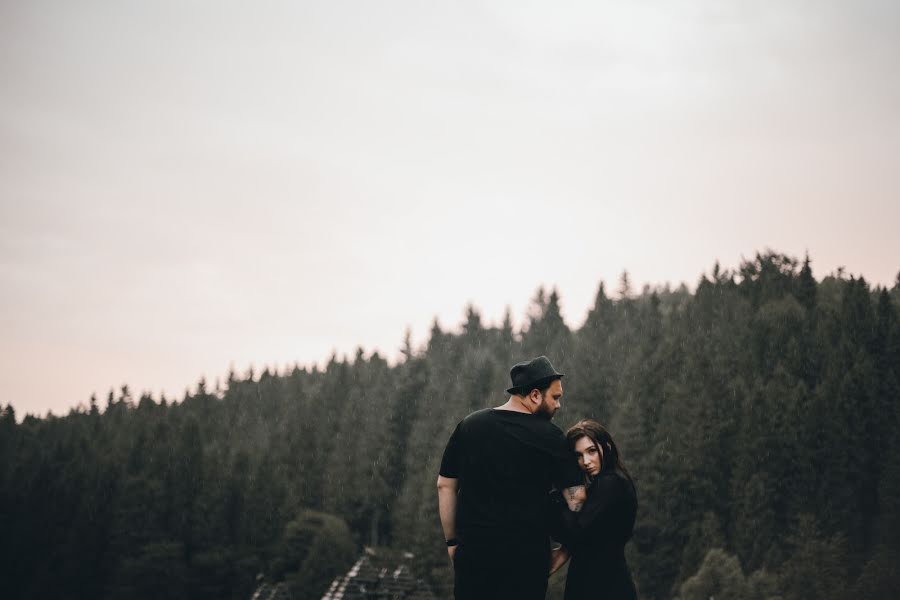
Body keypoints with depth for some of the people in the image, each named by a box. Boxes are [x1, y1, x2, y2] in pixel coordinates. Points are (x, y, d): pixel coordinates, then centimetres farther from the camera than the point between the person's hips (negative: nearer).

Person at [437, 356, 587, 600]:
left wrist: (452, 541, 14)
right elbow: (576, 497, -8)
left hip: (472, 550, 3)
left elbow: (445, 486, 8)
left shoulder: (468, 426, 6)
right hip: (527, 556, -3)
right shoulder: (549, 436, -5)